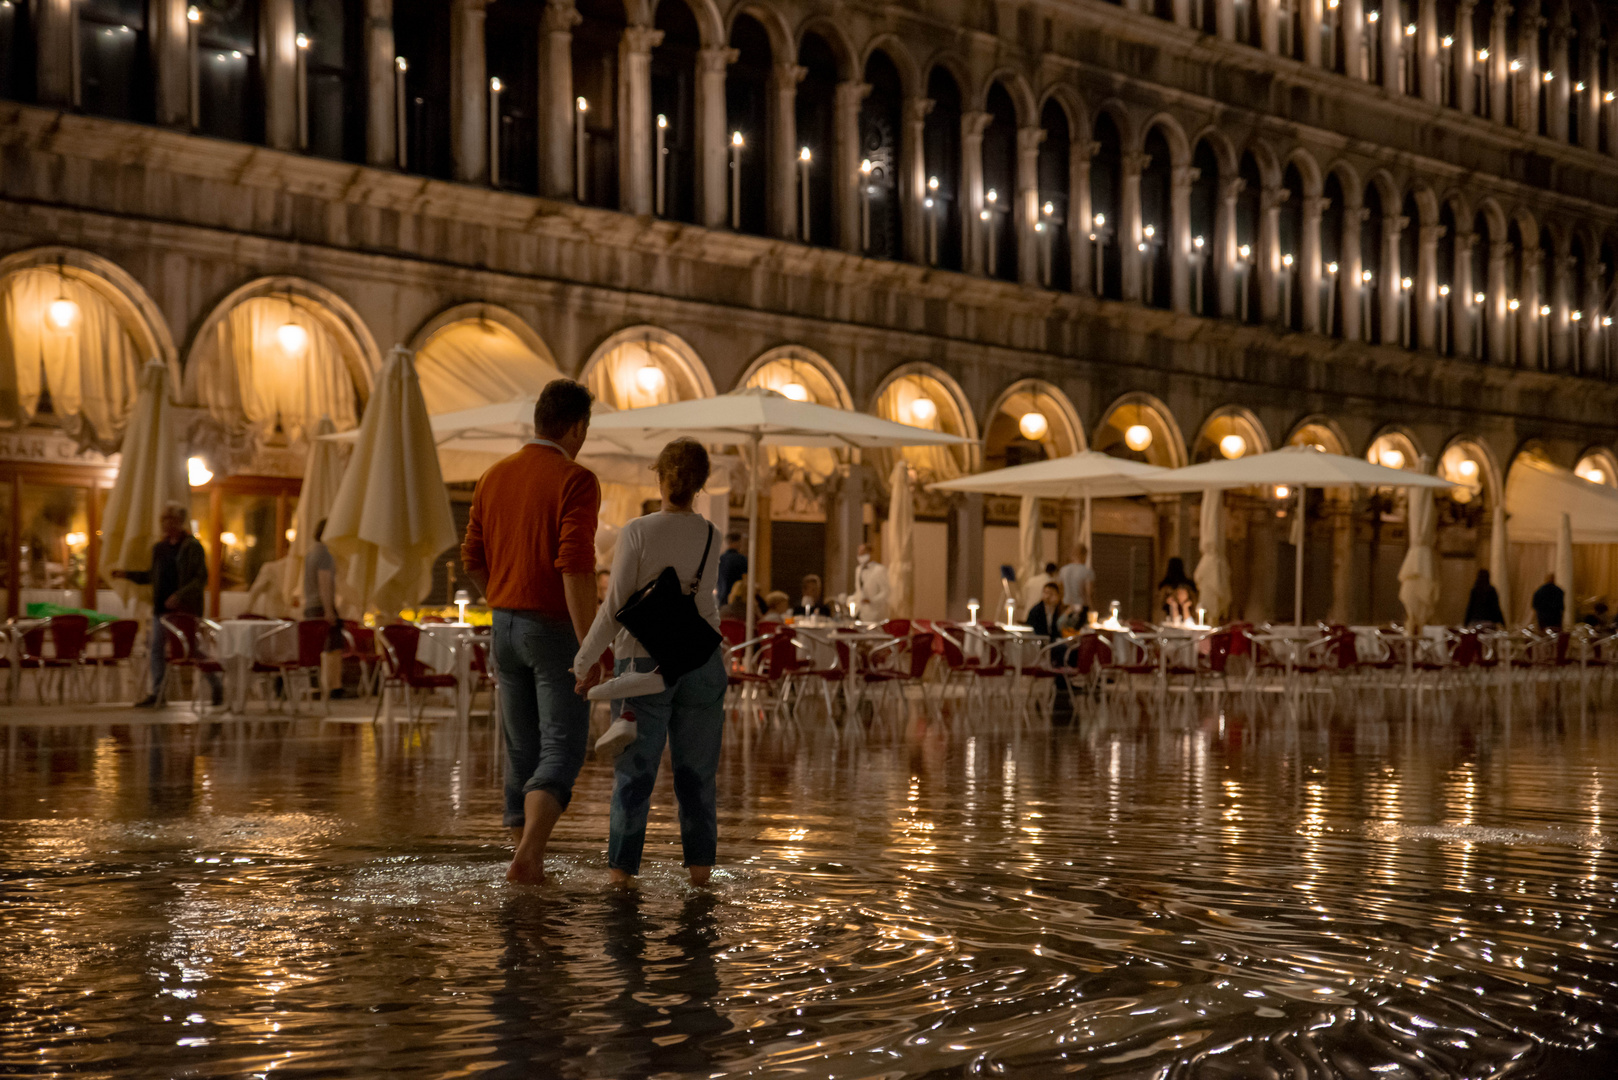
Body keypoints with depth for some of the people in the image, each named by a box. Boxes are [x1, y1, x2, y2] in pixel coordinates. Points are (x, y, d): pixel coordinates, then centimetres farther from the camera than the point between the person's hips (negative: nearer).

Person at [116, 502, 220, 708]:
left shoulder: (193, 546, -9)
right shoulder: (159, 547, 12)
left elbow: (201, 579, -14)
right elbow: (153, 576, 22)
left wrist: (180, 595, -24)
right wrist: (127, 574, 12)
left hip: (186, 608, -7)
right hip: (162, 606, 7)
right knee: (157, 649, 5)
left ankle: (217, 687, 12)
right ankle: (157, 694, 11)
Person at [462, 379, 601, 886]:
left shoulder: (494, 477, 7)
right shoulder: (576, 481, -14)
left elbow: (473, 559, 12)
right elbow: (576, 566, -23)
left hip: (506, 629, 6)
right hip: (557, 630, -6)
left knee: (523, 751, 12)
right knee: (562, 751, -4)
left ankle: (530, 868, 13)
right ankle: (527, 855, -23)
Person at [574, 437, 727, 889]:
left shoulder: (637, 532, -10)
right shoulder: (712, 537, 1)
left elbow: (615, 607, -10)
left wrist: (585, 661, -2)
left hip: (645, 661, -2)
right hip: (702, 661, 3)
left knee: (635, 770, 4)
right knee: (697, 769, 11)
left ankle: (622, 867, 5)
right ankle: (699, 863, 13)